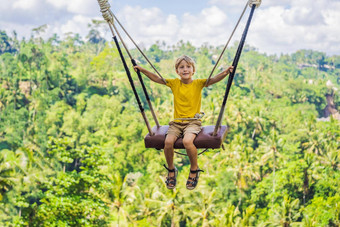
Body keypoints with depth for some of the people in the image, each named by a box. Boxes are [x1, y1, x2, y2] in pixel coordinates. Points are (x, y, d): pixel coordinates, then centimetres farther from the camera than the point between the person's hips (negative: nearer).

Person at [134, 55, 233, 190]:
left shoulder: (198, 83, 1)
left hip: (193, 122, -3)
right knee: (168, 142, -24)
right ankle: (171, 171, 3)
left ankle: (194, 169, -5)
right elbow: (157, 79, 6)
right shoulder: (174, 83, 7)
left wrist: (225, 72, -30)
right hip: (176, 122, 3)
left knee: (187, 141, -32)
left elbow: (213, 79, -13)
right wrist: (142, 70, -3)